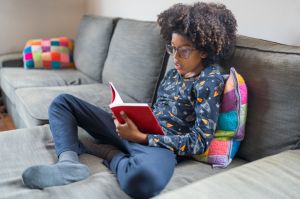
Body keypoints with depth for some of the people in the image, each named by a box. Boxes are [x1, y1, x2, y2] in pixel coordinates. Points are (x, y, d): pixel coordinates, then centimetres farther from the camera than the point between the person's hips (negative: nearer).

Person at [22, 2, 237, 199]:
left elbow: (200, 141, -15)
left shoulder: (211, 80, -8)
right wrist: (128, 115, -3)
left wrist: (139, 137, -21)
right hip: (135, 129, 8)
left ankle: (112, 154, -13)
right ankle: (70, 163, -18)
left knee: (143, 181, -47)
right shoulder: (175, 72, 15)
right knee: (63, 101, 6)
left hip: (160, 144, -8)